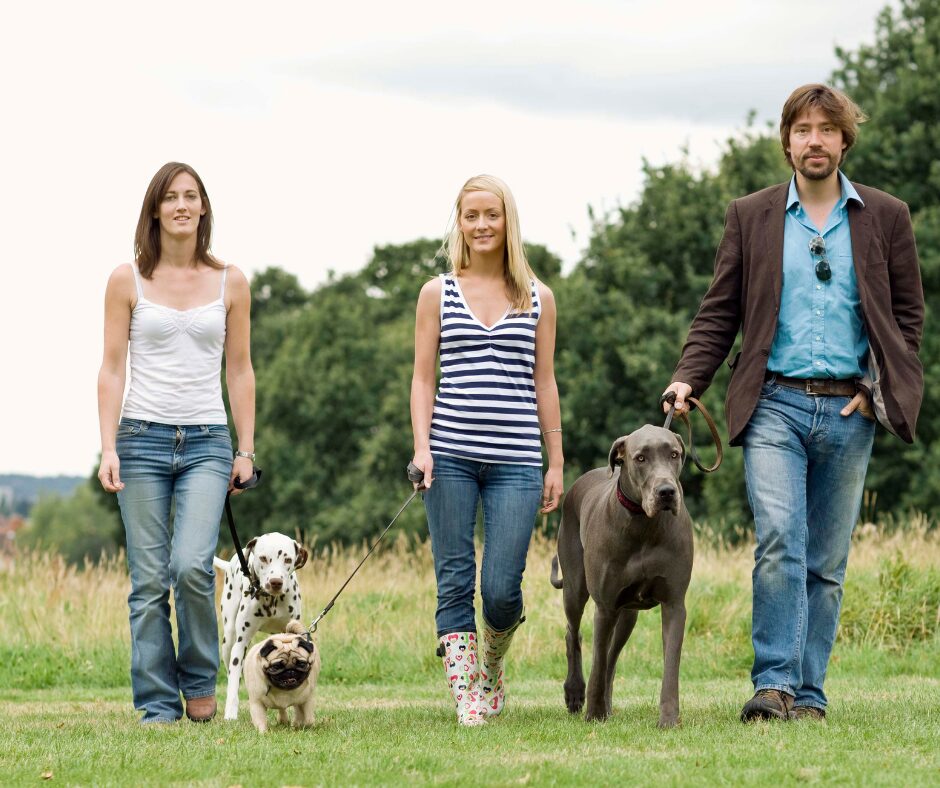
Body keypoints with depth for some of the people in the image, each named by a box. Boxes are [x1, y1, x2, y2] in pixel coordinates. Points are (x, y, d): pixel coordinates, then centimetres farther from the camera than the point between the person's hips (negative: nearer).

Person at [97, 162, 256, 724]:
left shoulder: (230, 283, 6)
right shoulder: (128, 281, 3)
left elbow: (240, 371, 10)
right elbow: (112, 370, 3)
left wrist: (247, 450, 6)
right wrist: (109, 448, -5)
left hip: (207, 443, 0)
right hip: (143, 439, 0)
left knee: (192, 566, -18)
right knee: (149, 581, -1)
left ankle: (200, 681, 5)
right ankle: (158, 706, 7)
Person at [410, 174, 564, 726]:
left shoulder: (537, 298, 10)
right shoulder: (438, 294, 8)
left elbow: (544, 383, 11)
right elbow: (423, 377, 6)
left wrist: (556, 462, 9)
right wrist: (422, 446, -7)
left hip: (515, 461, 0)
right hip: (451, 456, 0)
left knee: (502, 589, -5)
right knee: (455, 581, -1)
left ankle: (494, 664, 24)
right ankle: (469, 697, 5)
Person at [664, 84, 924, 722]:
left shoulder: (885, 217, 10)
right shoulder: (750, 217, 9)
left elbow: (909, 312, 12)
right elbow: (719, 312, 8)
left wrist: (882, 388, -1)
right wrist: (688, 380, -6)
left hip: (850, 411, 1)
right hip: (776, 404, -1)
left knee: (827, 563, 4)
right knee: (779, 542, -18)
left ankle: (808, 694, 10)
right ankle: (774, 685, -18)